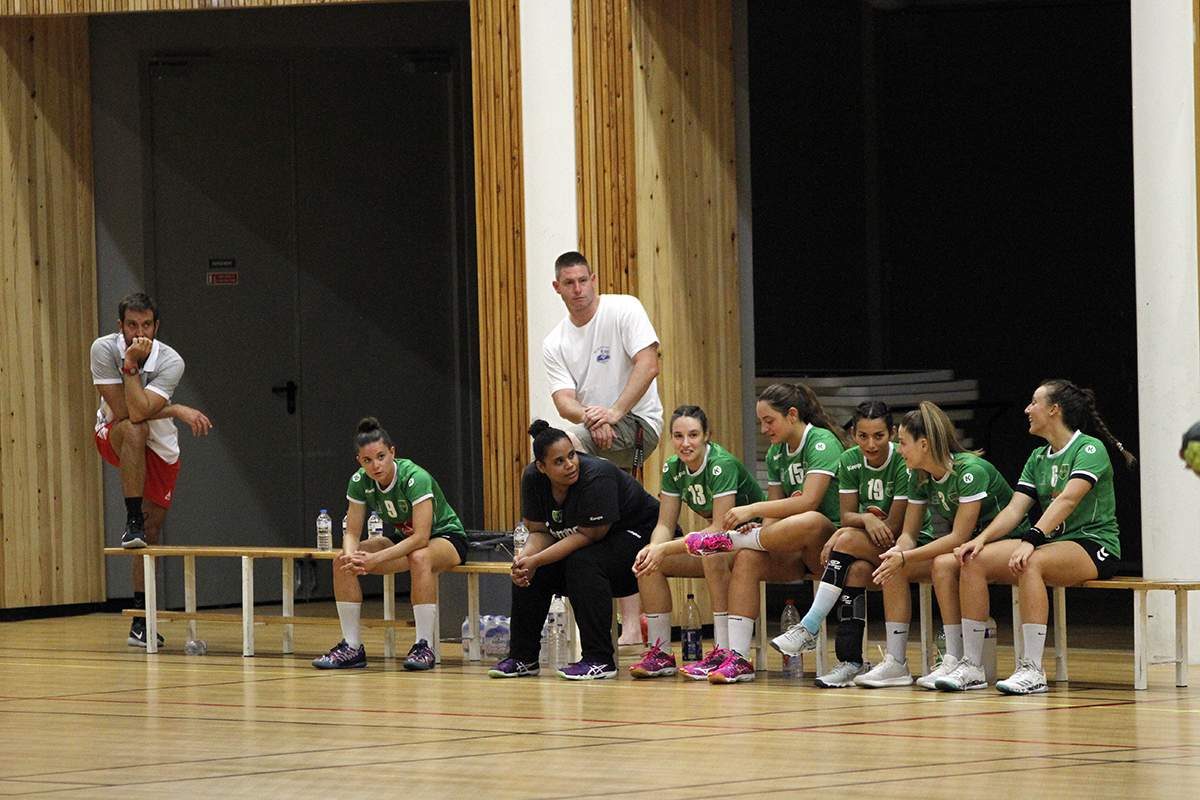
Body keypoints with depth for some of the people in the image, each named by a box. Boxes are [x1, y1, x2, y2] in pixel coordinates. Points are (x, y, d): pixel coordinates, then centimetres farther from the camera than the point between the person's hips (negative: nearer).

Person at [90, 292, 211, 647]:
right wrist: (178, 411, -28)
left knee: (152, 531, 1)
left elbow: (141, 410, -37)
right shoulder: (104, 349, -23)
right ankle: (132, 521, -30)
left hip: (160, 448, 2)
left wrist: (131, 364, -38)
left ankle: (141, 616, 11)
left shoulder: (171, 362, -23)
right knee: (134, 429, -38)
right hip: (114, 436, -2)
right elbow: (123, 410, -27)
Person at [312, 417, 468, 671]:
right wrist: (351, 556, -33)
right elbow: (352, 532, -9)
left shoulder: (415, 478, -30)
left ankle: (424, 646, -32)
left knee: (419, 558, -40)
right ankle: (352, 647, -9)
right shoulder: (360, 482, -13)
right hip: (404, 539, 6)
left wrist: (375, 559, -41)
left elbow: (421, 538, -35)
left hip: (447, 538, -6)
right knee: (342, 562, -15)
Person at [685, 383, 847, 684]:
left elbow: (809, 501, -22)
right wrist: (760, 531, -11)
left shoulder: (822, 443, -10)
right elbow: (775, 509, 12)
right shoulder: (776, 453, 14)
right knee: (747, 558, -24)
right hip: (797, 554, 7)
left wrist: (752, 509, -22)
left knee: (809, 522, -42)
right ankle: (737, 659, -32)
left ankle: (728, 540, -20)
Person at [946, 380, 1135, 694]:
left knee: (1031, 562, -38)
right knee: (974, 560, -14)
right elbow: (1016, 508, 7)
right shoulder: (1038, 458, 15)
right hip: (1049, 544, 8)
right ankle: (971, 666, -17)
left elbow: (1067, 500, -24)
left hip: (1095, 545, -8)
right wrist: (982, 539, -11)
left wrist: (1032, 540, -36)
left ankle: (1032, 670, -39)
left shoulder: (1089, 450, -9)